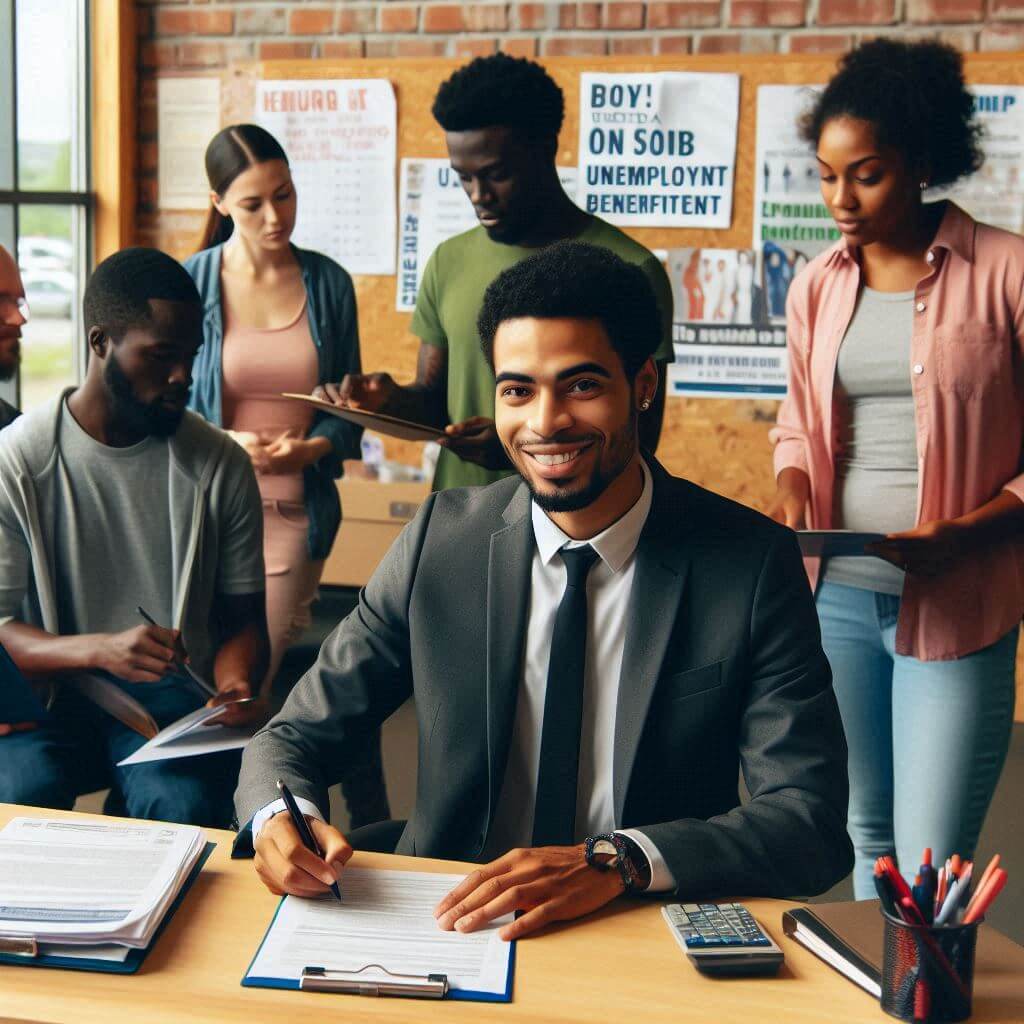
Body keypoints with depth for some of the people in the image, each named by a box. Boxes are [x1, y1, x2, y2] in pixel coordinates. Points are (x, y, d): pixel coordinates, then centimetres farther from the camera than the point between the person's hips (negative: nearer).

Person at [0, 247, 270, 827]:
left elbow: (243, 618, 8)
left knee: (181, 809, -30)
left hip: (175, 694, 1)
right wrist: (100, 649, -26)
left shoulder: (220, 464, 1)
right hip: (51, 695, 0)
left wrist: (236, 687, -16)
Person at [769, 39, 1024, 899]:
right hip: (838, 597, 4)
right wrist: (793, 485, -2)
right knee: (868, 836, 16)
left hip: (955, 608, -4)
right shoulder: (819, 287, 8)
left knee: (932, 870, -3)